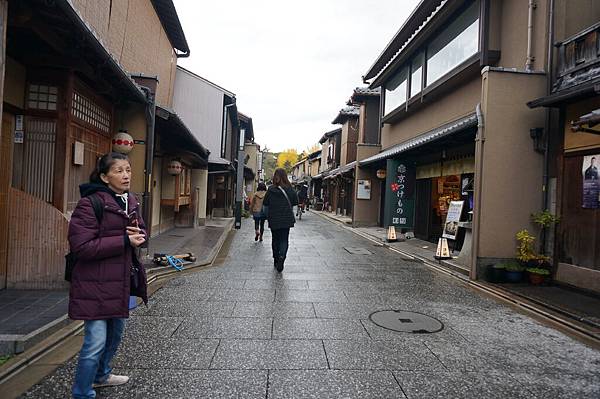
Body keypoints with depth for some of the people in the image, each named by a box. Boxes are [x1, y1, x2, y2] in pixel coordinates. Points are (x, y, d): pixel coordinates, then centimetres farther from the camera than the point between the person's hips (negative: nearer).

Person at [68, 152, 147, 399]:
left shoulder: (131, 202, 7)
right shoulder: (90, 203, -17)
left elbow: (141, 231, 18)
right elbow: (81, 247, -21)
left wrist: (138, 234, -6)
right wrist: (125, 240, -24)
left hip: (121, 281, 8)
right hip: (95, 284, -8)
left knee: (116, 333, 23)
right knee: (96, 341, -5)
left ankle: (101, 375, 47)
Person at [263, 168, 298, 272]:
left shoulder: (271, 190, -9)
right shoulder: (289, 189, -8)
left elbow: (265, 203, -1)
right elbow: (296, 201, 2)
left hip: (273, 219, 1)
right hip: (286, 219, 0)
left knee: (275, 239, 16)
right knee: (284, 240, 4)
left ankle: (276, 259, 24)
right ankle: (281, 257, -18)